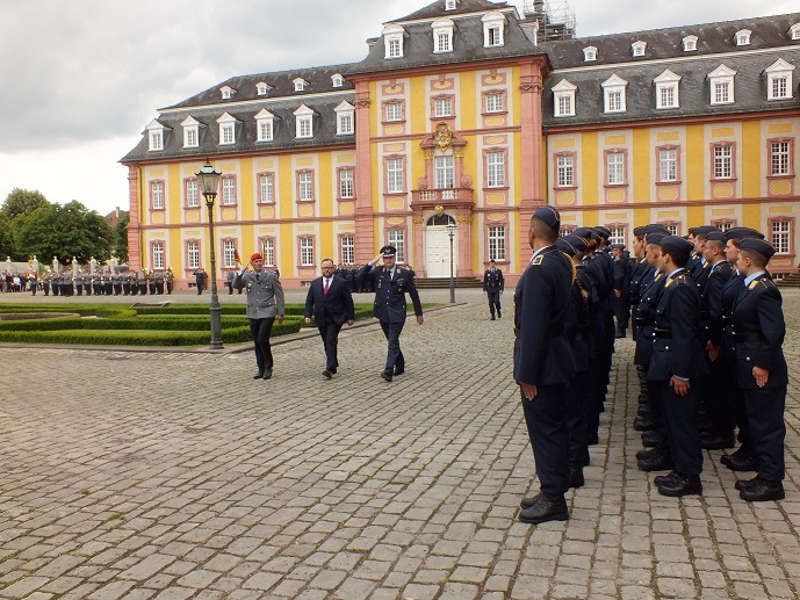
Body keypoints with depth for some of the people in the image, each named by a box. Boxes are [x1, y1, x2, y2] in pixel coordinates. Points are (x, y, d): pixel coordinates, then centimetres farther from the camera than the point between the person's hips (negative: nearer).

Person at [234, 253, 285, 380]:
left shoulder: (271, 276, -2)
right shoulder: (247, 276, 5)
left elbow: (279, 294, 1)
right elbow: (236, 286, -8)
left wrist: (281, 312, -1)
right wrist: (239, 274, -24)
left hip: (267, 313, -4)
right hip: (253, 314, 4)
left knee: (262, 340, -13)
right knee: (256, 342, 8)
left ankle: (268, 367, 5)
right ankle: (261, 369, 19)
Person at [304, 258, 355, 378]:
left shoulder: (341, 283, -1)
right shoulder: (315, 283, 10)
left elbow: (348, 301, 1)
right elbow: (309, 300, 9)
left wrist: (350, 316, -1)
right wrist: (308, 315, -2)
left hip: (335, 319, -4)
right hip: (321, 319, 5)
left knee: (331, 341, -15)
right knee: (327, 343, 11)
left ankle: (330, 368, -19)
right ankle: (334, 364, 25)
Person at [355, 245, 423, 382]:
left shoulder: (405, 273, -3)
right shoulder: (377, 272, 2)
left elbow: (414, 294, 4)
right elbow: (358, 277, -9)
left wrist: (419, 313, 8)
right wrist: (371, 263, -17)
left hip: (397, 313, -4)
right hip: (383, 313, 4)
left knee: (393, 341, -14)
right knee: (392, 341, 15)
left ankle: (388, 370, -20)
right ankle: (400, 366, 32)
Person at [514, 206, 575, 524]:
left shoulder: (538, 270, -21)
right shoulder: (562, 262, 7)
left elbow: (533, 327, -23)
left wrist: (527, 375, -18)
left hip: (542, 364, -10)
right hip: (558, 359, 10)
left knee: (545, 429, 1)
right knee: (553, 427, 17)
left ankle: (553, 500, 12)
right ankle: (552, 492, 29)